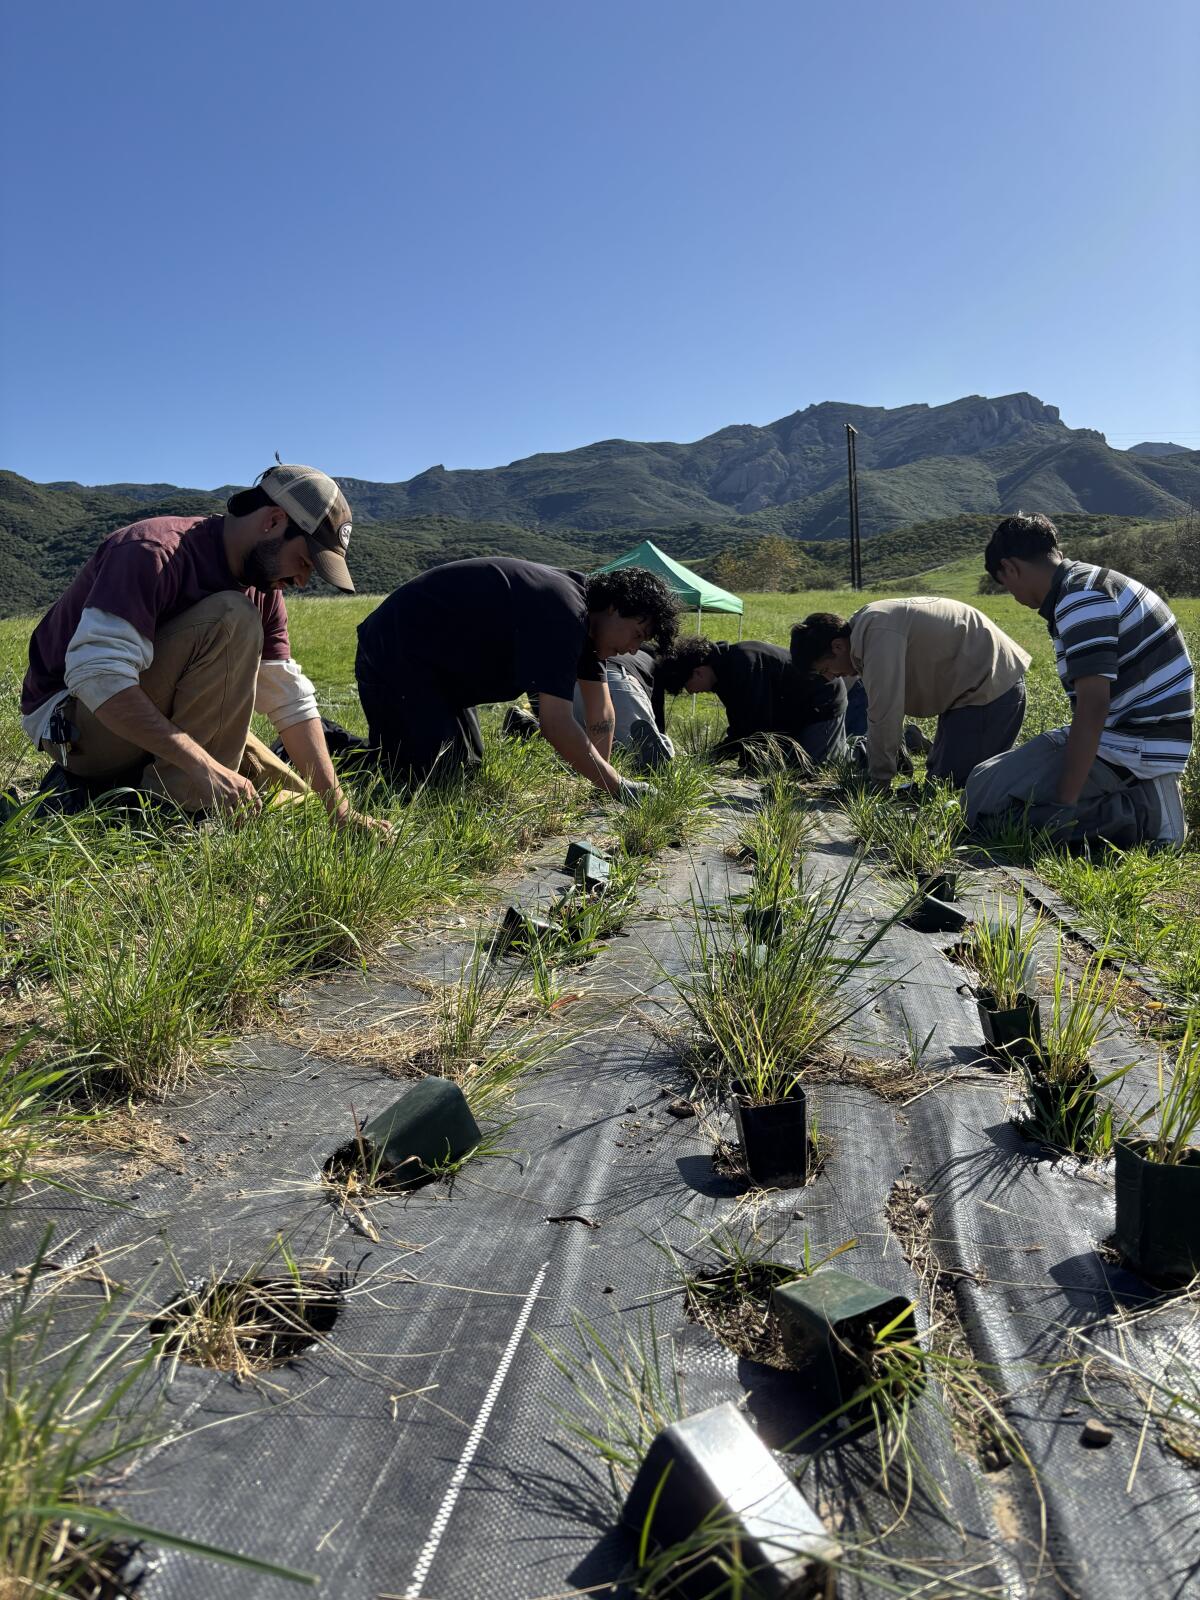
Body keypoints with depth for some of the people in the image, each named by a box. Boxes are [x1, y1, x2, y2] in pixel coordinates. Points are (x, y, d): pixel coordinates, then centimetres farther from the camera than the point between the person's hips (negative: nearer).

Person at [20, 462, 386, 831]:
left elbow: (291, 701, -3)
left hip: (164, 719, 8)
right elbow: (95, 675, -35)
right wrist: (203, 766, -41)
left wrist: (340, 810, -11)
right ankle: (174, 807, -24)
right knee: (231, 621, -26)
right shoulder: (154, 549, -24)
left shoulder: (264, 591, 1)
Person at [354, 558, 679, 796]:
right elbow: (556, 724, -33)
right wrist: (619, 788, -25)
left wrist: (603, 782, 1)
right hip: (395, 658, -10)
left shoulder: (581, 611, 3)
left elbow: (601, 712, 6)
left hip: (440, 665, 10)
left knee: (467, 770, 16)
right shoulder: (563, 611, -29)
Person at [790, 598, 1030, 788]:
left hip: (991, 685, -10)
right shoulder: (866, 626, 7)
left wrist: (879, 782, -18)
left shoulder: (879, 634, -26)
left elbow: (884, 713, -27)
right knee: (938, 776, 15)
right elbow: (888, 701, 12)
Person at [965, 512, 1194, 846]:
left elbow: (1093, 706, -26)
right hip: (1149, 741, 10)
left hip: (1130, 750, -10)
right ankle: (1140, 801, 8)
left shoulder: (1080, 599, -18)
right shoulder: (1091, 582, 14)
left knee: (983, 792, -15)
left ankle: (1133, 814, -12)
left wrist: (1064, 805, -24)